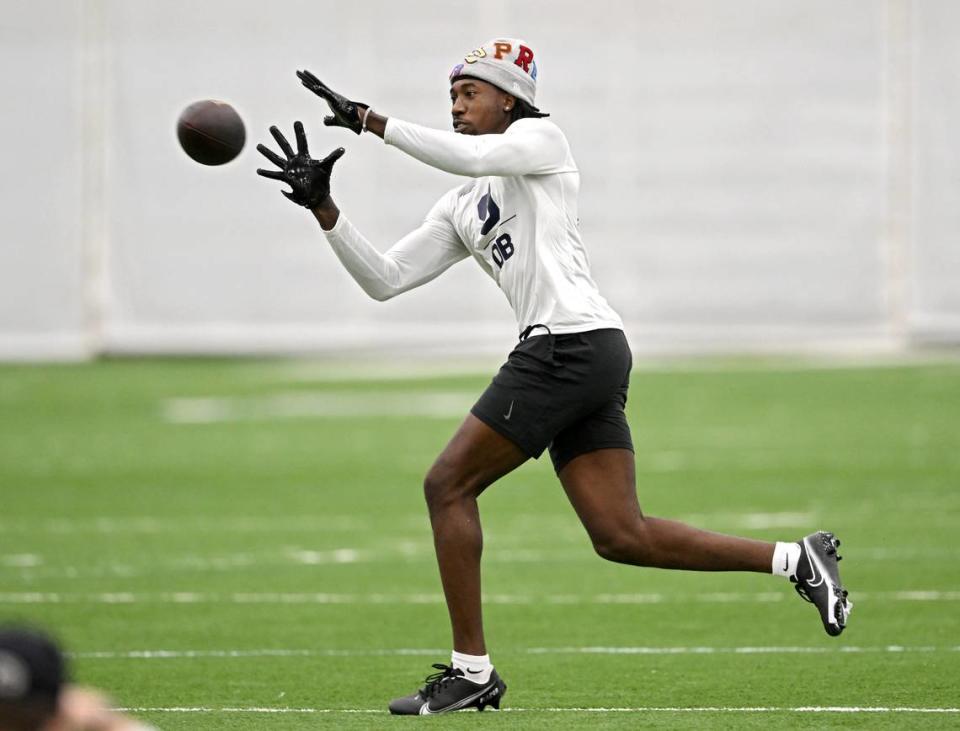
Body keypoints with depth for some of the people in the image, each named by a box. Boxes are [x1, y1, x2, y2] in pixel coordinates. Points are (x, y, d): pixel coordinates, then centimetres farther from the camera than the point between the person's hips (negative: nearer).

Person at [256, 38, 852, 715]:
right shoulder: (461, 208, 25)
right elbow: (384, 279, 20)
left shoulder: (540, 138, 5)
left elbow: (466, 155, -16)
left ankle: (471, 671, -3)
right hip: (593, 356, 9)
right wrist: (322, 208, 11)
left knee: (448, 484, -7)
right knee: (621, 535, 2)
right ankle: (796, 558, 6)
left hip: (572, 345, -9)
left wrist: (368, 119, -13)